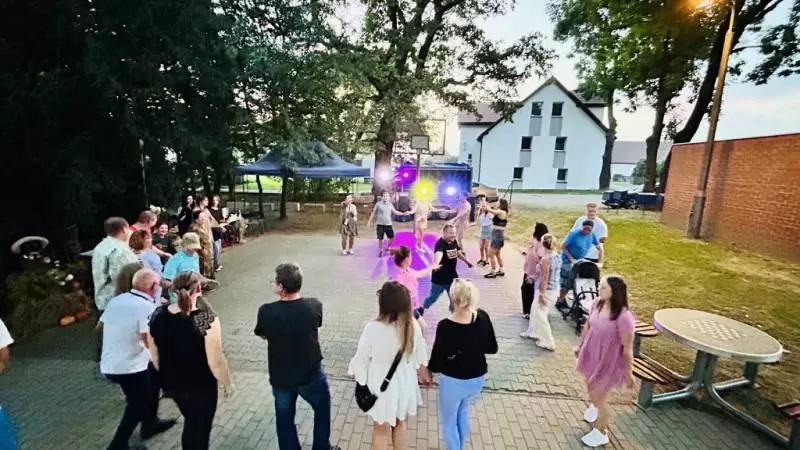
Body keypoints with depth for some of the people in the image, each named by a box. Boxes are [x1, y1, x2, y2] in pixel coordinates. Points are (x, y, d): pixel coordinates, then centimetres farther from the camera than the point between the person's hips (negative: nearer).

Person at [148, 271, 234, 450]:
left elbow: (155, 356, 3)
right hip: (200, 386, -5)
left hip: (171, 384, 5)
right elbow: (216, 362, -22)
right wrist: (227, 383, -5)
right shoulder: (206, 319, -28)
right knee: (200, 429, 20)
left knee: (190, 422, 31)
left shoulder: (158, 315, -11)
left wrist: (168, 375, 20)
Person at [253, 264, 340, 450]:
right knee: (322, 409, 27)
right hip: (311, 373, 0)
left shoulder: (266, 311, -21)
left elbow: (262, 335, 0)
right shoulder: (314, 306, -21)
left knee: (284, 419, 24)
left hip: (280, 376, 0)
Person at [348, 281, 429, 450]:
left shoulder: (373, 328, -29)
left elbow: (362, 358, -15)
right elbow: (420, 355, -2)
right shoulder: (413, 325, -18)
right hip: (405, 383, 3)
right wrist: (419, 373, 17)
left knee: (381, 429, 22)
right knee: (399, 424, 28)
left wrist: (360, 380, 5)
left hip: (381, 386, -3)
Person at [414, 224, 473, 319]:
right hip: (439, 277, -6)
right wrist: (436, 263, -69)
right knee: (433, 297, 10)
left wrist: (467, 261, 31)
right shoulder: (440, 243, -26)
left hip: (452, 276, 7)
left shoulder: (454, 241, -1)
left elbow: (458, 253, 20)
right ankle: (420, 310, 34)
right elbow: (438, 254, -49)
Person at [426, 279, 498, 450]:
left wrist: (428, 368, 1)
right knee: (463, 411, 33)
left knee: (449, 420, 23)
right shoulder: (483, 317, -16)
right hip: (478, 378, 5)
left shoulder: (445, 326, -29)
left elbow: (436, 364, -20)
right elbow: (492, 348, -1)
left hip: (453, 380, -5)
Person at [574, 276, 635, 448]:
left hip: (608, 361, -6)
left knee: (599, 397, 11)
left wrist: (629, 372, -10)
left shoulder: (624, 317, -33)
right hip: (592, 354, 6)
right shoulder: (598, 303, -13)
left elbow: (627, 348, -21)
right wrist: (580, 345, 16)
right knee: (590, 387, 29)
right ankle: (594, 406, 64)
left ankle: (600, 434, 37)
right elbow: (588, 326, 4)